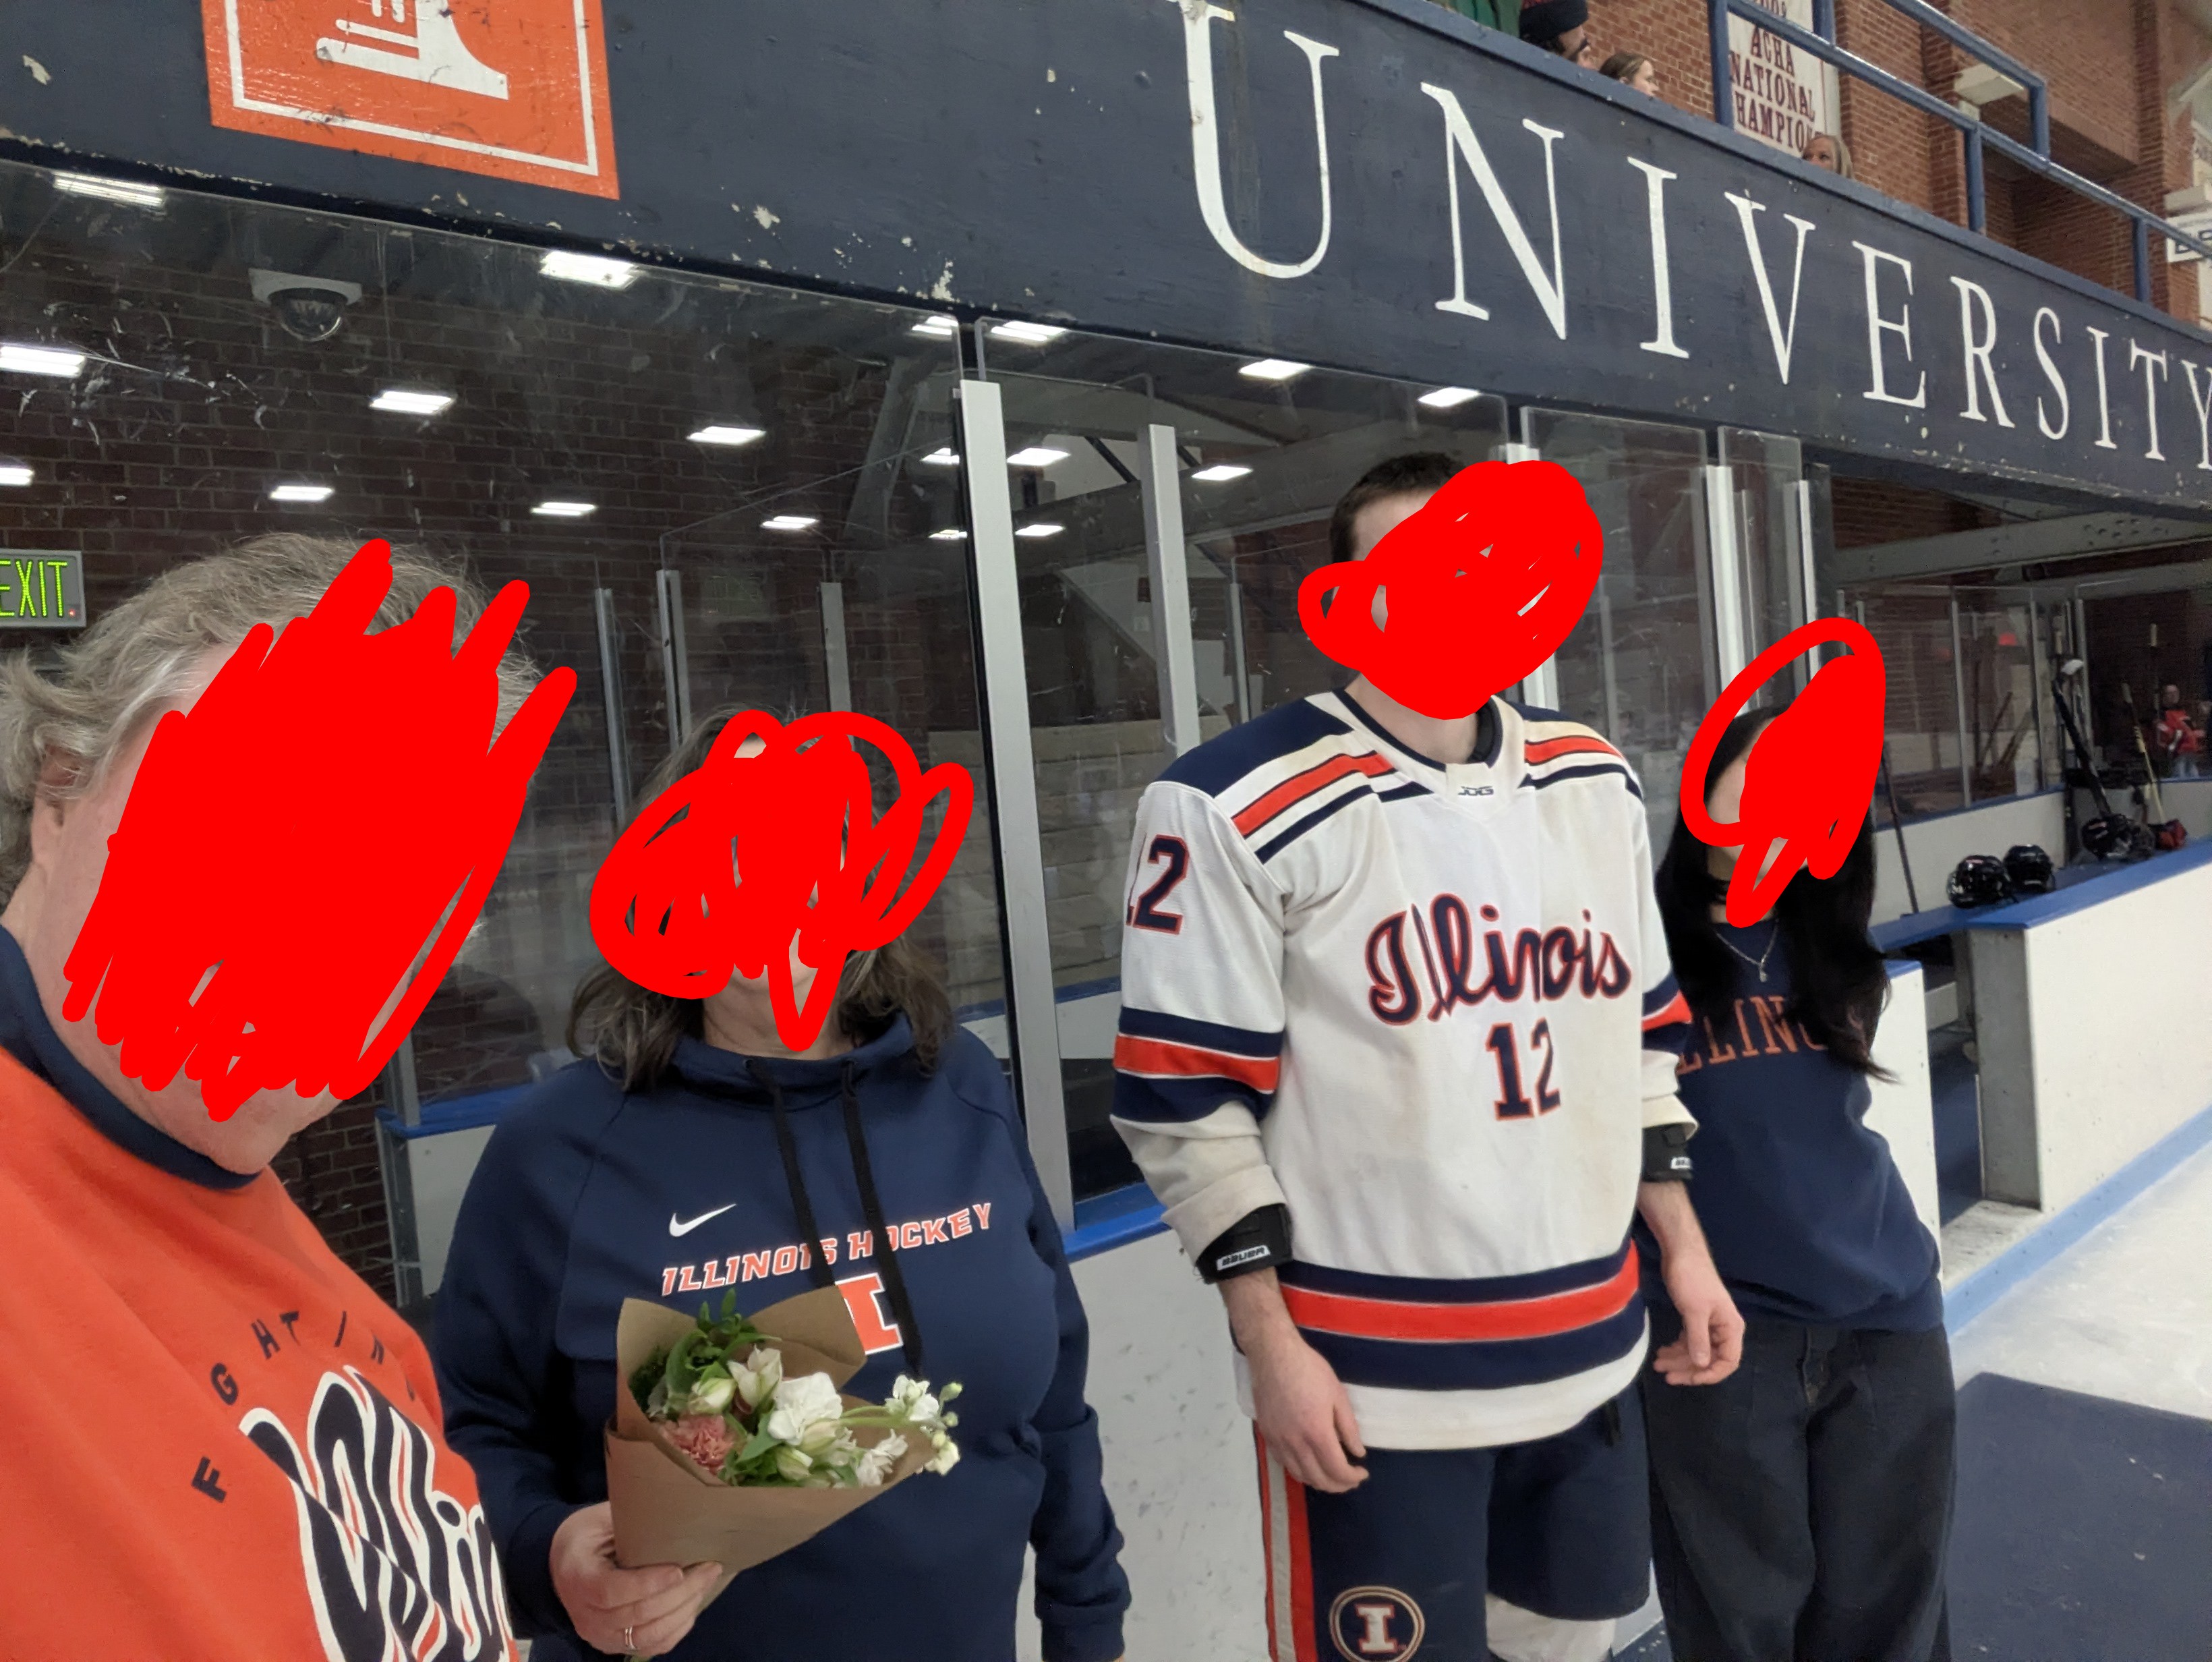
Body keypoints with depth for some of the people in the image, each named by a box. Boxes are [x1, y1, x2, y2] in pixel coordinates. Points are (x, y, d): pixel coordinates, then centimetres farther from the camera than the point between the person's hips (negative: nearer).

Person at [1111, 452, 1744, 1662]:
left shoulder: (1593, 783, 6)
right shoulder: (1235, 807, -15)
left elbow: (1636, 1031, 14)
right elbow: (1182, 1099, -14)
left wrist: (1681, 1246, 12)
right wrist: (1270, 1345, -13)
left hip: (1587, 1348, 6)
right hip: (1370, 1379, -6)